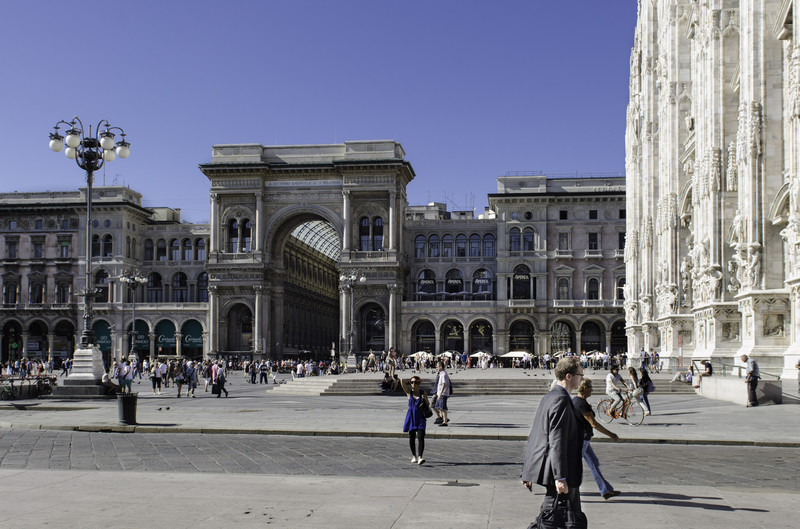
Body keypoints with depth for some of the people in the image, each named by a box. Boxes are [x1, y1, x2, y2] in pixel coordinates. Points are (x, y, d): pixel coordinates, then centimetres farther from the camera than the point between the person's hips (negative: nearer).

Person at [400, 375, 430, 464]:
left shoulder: (423, 393, 3)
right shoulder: (409, 392, 3)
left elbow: (428, 405, 9)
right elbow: (402, 381, -7)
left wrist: (424, 399, -10)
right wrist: (409, 382, 6)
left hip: (420, 417, -1)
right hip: (411, 417, 1)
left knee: (421, 437, -14)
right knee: (412, 437, 7)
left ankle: (420, 457, -22)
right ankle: (413, 456, 25)